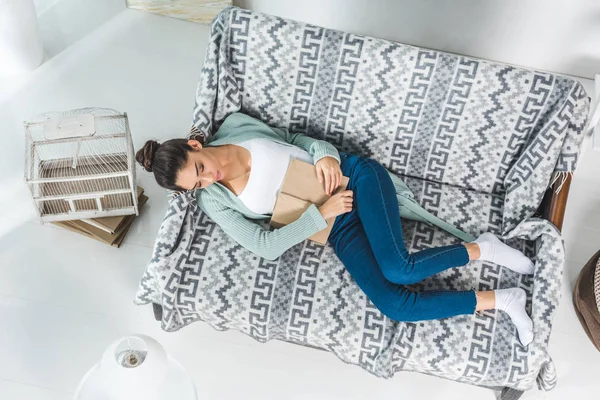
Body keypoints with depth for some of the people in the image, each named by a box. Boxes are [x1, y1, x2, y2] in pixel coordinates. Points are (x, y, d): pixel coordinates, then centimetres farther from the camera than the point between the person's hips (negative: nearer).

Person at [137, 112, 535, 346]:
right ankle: (500, 299, -2)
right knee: (395, 305, -19)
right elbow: (266, 246, -10)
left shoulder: (235, 124, 2)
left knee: (396, 269, -26)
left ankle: (483, 249, 0)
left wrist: (323, 153, -9)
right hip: (337, 228, 1)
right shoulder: (213, 201, -3)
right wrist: (320, 214, -15)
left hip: (353, 175, 0)